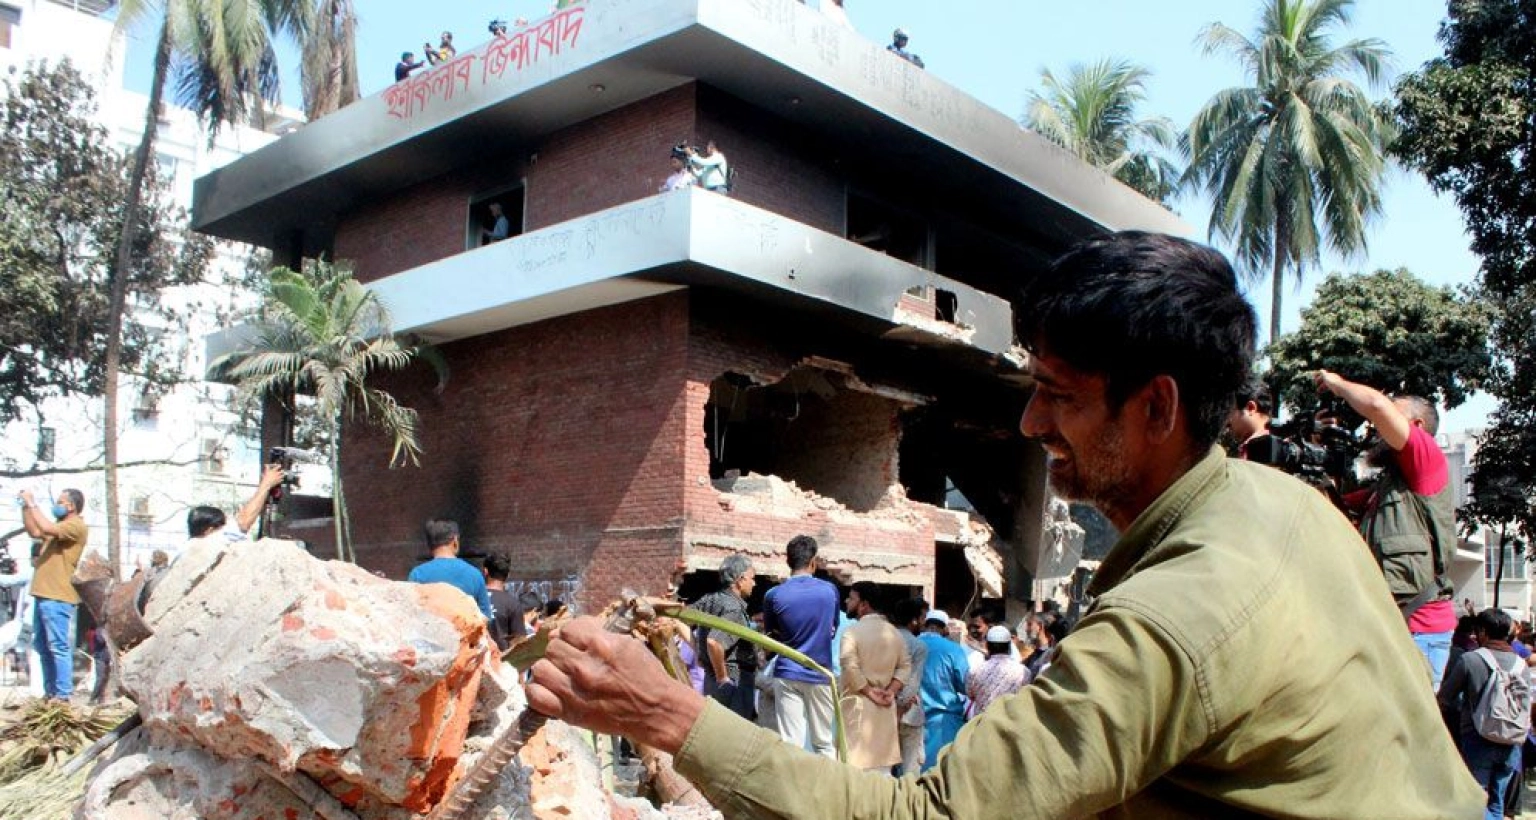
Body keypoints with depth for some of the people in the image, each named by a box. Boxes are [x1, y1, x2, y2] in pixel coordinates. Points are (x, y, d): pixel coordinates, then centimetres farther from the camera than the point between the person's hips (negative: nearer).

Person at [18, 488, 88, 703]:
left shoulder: (76, 526, -10)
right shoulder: (61, 525, 21)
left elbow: (46, 528, -23)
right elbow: (33, 531, 22)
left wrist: (31, 503, -13)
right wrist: (25, 507, 12)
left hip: (58, 598, -10)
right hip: (43, 595, 10)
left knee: (59, 647, -10)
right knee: (43, 646, 13)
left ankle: (63, 695, -9)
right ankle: (50, 692, 20)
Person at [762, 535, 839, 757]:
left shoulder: (774, 595, -5)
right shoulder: (830, 591, -2)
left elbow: (770, 637, 8)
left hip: (787, 675, 0)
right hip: (820, 675, 1)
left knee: (790, 744, 0)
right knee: (824, 743, 10)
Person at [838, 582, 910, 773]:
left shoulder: (853, 632, -10)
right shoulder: (894, 633, 10)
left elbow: (851, 668, -21)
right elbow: (905, 666, 7)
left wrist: (868, 691, -11)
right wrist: (891, 691, -2)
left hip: (858, 704, -6)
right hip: (886, 707, 6)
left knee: (856, 765, -4)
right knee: (882, 768, 10)